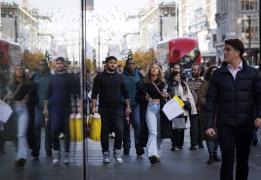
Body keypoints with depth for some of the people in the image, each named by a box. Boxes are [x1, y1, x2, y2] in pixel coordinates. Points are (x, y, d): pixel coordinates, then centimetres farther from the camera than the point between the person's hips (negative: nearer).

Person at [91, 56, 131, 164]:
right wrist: (93, 106, -9)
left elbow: (125, 93, 14)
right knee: (104, 132, 3)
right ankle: (106, 154, 15)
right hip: (104, 109, -1)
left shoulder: (120, 77, 11)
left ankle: (117, 152, 3)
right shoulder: (100, 77, 3)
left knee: (119, 130, -12)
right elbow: (94, 93, 0)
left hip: (117, 108, 1)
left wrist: (128, 106, 8)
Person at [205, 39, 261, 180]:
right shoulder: (218, 74, 3)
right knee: (227, 161, -3)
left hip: (246, 124, 1)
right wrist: (209, 125, -4)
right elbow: (211, 100, 3)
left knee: (243, 160, 11)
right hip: (225, 124, 0)